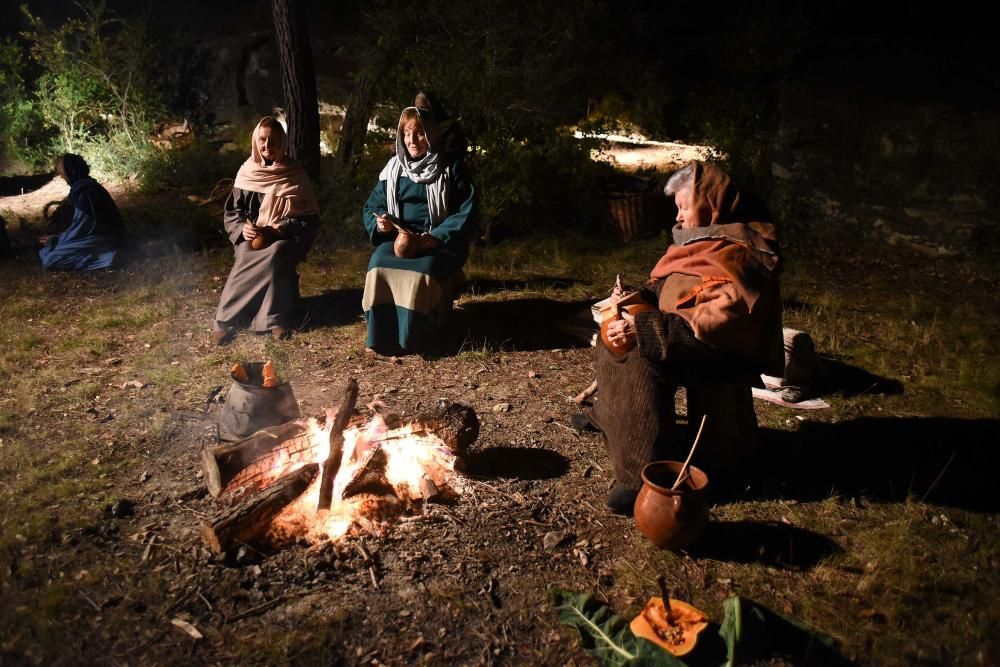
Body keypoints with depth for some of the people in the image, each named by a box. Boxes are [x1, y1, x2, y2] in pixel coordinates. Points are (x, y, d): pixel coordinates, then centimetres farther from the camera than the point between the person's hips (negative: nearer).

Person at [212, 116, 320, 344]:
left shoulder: (294, 174, 1)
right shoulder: (246, 172, 7)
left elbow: (309, 218, -2)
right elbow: (231, 213, 12)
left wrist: (279, 230, -17)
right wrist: (242, 229, -11)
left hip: (285, 238, -1)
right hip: (252, 238, 2)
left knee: (275, 254, -36)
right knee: (247, 256, -32)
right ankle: (224, 320, -30)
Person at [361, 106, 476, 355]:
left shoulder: (450, 170, 2)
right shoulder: (392, 169, 13)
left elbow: (465, 213, -5)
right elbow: (371, 207, 17)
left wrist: (436, 237, -19)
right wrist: (378, 224, -8)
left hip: (438, 242, -3)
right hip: (398, 238, 3)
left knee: (423, 270, -36)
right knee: (379, 264, -29)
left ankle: (414, 338, -23)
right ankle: (382, 336, -19)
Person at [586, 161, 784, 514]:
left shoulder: (733, 256, -22)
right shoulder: (707, 242, 9)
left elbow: (719, 320, -34)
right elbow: (668, 291, 17)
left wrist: (646, 326, -36)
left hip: (721, 354, -10)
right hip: (690, 339, 10)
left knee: (641, 359, -33)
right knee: (619, 334, 11)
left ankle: (647, 474, -27)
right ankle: (607, 415, 26)